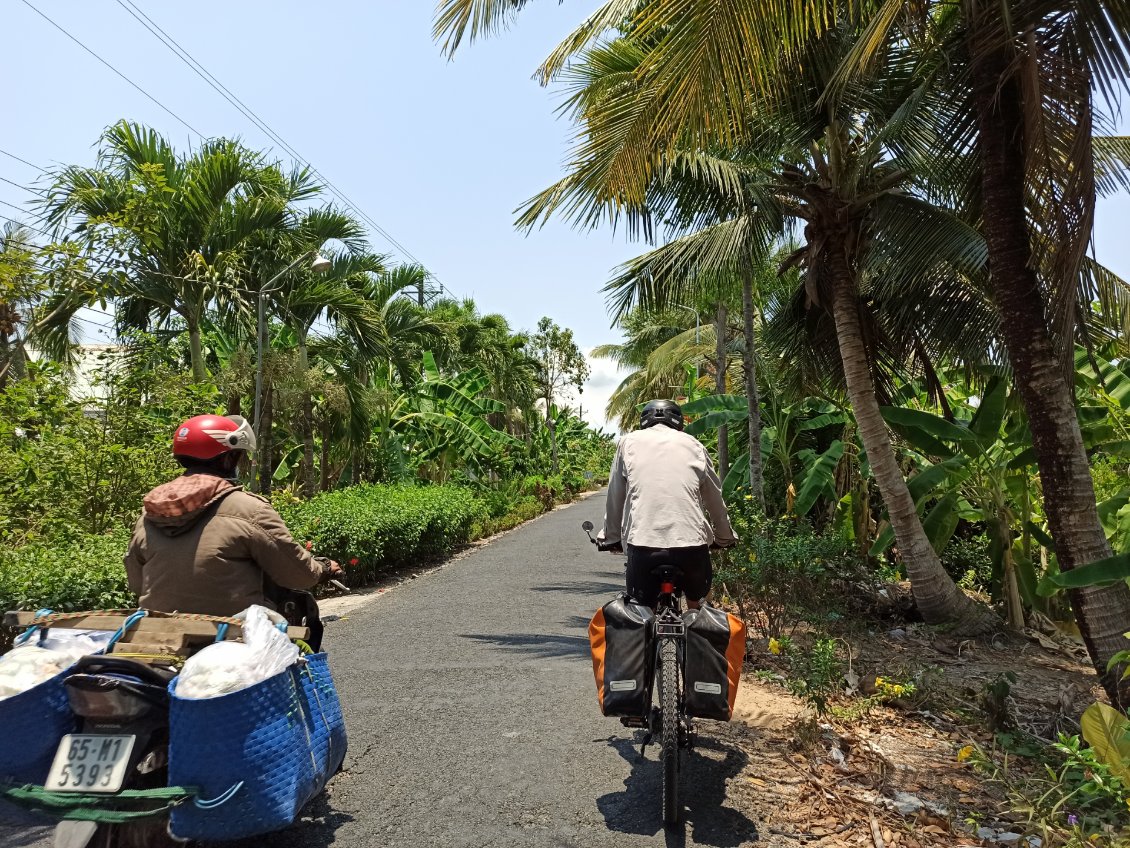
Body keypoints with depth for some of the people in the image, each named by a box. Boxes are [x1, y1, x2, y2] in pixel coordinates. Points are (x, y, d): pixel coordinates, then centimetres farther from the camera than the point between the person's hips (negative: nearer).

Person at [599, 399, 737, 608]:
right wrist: (725, 537, 36)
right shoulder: (693, 444, 17)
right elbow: (715, 500, 22)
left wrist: (610, 536, 30)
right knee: (697, 604, 25)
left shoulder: (628, 442, 15)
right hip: (691, 541, 1)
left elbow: (614, 498, 18)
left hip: (642, 542, -1)